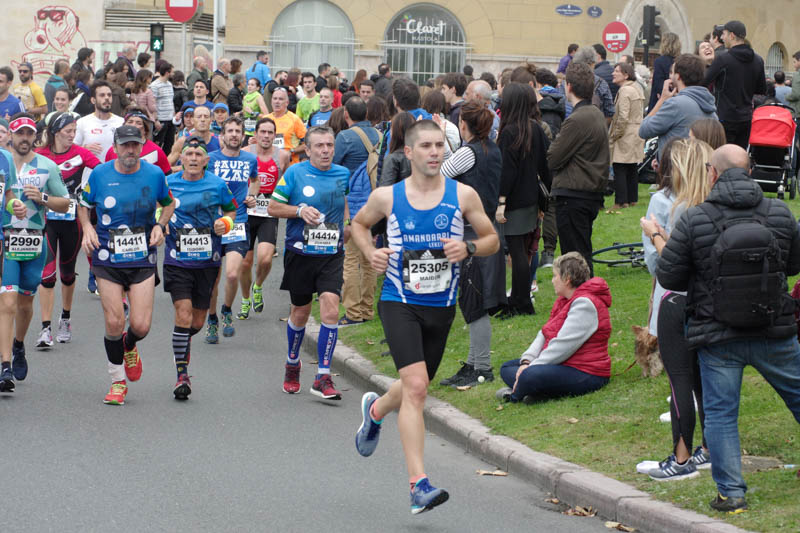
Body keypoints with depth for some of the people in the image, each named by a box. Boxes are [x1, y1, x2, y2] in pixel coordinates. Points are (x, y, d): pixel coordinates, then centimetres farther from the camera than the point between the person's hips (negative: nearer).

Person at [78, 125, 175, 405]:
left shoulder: (154, 174, -1)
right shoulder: (99, 174, -2)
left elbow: (169, 203, 16)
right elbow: (83, 205, 14)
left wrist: (160, 225, -2)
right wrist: (87, 228, -4)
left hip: (143, 259, 0)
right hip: (107, 259, 0)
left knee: (140, 325, -6)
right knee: (114, 322, -6)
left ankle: (129, 347, 33)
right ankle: (118, 381, 13)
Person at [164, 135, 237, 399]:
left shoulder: (218, 185, 0)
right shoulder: (168, 184, -1)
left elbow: (231, 210, 15)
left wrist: (225, 223, -6)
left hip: (207, 261, 2)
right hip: (177, 260, -2)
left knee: (197, 321, 8)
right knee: (183, 315, -14)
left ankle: (183, 343, 43)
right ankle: (182, 375, -7)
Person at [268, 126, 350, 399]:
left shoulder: (343, 174, 6)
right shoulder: (295, 173, -4)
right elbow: (273, 206, -2)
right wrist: (300, 211, -16)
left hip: (332, 254, 1)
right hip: (300, 253, -1)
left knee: (330, 308, -14)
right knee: (300, 312, 11)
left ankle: (323, 378, -12)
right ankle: (292, 363, 38)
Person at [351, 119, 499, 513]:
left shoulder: (463, 195, -3)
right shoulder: (386, 197, -3)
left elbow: (492, 240, 6)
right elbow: (359, 224, 17)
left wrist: (468, 248, -15)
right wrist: (370, 253, -3)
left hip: (441, 306, 3)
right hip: (399, 303, -3)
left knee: (414, 389, 18)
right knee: (416, 387, -19)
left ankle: (375, 409, 55)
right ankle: (419, 485, -20)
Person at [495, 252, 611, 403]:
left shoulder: (585, 304, -18)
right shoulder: (564, 300, 16)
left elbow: (563, 346, -23)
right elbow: (544, 335, 11)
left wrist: (531, 368, -20)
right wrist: (526, 361, -5)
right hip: (562, 366, 11)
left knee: (531, 376, -36)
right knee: (507, 367, 13)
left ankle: (515, 395, -6)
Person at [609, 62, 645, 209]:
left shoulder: (625, 91, -17)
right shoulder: (637, 88, 14)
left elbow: (622, 117, -22)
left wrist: (614, 135, -12)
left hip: (625, 136, -10)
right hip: (637, 135, 10)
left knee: (619, 169, -6)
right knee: (632, 169, 14)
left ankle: (621, 201, -8)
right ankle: (632, 199, 18)